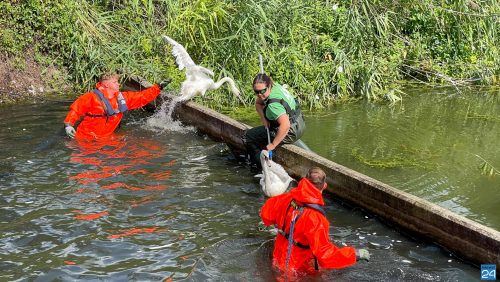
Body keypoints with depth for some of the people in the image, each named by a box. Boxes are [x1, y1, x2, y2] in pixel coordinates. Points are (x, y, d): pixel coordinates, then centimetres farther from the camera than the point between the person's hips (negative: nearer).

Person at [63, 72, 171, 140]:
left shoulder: (122, 98, 7)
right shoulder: (92, 97, -10)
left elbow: (142, 97, 10)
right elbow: (75, 109, -8)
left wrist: (159, 87, 9)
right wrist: (68, 124, -22)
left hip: (106, 137, 6)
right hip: (86, 138, -6)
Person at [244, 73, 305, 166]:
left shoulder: (273, 104, -33)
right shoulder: (275, 86, -3)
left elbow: (285, 125, -43)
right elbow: (258, 103, 12)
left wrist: (273, 145, -35)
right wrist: (264, 118, -5)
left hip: (290, 133, -10)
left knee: (248, 137, -2)